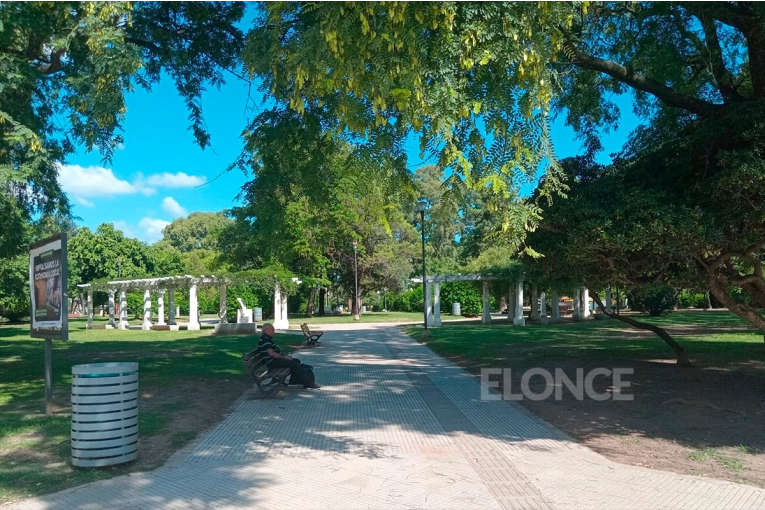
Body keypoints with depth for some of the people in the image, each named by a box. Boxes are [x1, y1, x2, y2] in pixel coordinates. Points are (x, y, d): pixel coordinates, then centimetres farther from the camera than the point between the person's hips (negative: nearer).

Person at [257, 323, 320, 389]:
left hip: (276, 359, 11)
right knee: (295, 364, -19)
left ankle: (294, 380, 8)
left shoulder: (268, 338, 18)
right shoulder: (264, 339, -17)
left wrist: (284, 356, 9)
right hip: (272, 362, -11)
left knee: (297, 361, 10)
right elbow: (271, 353, -24)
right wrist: (284, 357, -17)